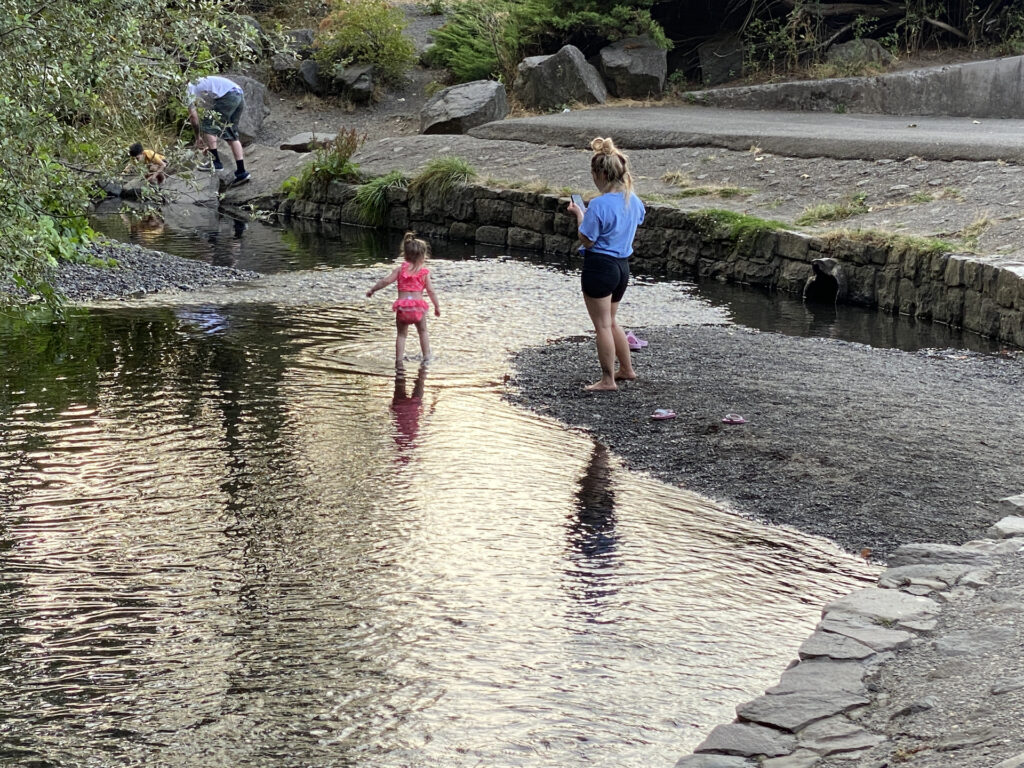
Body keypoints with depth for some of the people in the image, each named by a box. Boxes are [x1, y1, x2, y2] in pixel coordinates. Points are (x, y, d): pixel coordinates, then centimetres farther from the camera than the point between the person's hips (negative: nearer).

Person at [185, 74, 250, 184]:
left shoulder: (190, 88, 11)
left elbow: (193, 115, 1)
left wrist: (198, 137, 10)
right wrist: (210, 144, 34)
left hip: (228, 96, -9)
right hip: (240, 96, 9)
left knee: (207, 126, 0)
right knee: (231, 135, 15)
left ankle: (216, 162, 0)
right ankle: (241, 171, 11)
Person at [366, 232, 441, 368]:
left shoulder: (400, 269, 6)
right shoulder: (424, 271, 3)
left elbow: (386, 281, 1)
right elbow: (430, 290, 2)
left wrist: (372, 290, 13)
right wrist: (436, 307, 12)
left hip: (402, 306, 1)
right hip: (418, 304, -1)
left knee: (401, 333, 12)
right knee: (423, 331, 20)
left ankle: (399, 359, 3)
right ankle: (426, 356, 19)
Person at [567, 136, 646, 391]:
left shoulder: (599, 204, -21)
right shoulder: (633, 200, 2)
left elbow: (587, 240, -17)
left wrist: (579, 215, -3)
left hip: (600, 266, -8)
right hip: (622, 265, 8)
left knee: (602, 325, 2)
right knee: (610, 322, 24)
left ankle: (608, 379, 8)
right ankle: (627, 369, 32)